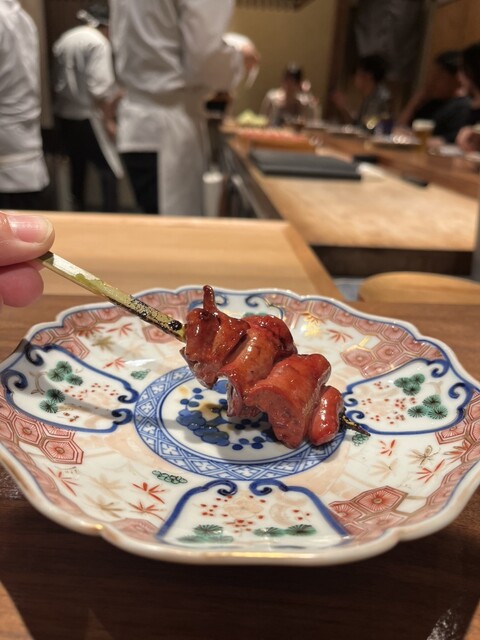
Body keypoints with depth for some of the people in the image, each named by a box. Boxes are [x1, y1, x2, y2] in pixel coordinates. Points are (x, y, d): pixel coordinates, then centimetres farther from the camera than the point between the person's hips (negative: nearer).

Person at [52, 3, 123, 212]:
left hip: (64, 115, 8)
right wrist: (109, 120, -15)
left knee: (77, 167, 17)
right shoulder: (98, 42, -11)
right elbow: (100, 86, -20)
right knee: (109, 168, -3)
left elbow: (58, 82, 16)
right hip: (87, 116, -8)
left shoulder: (63, 40, 13)